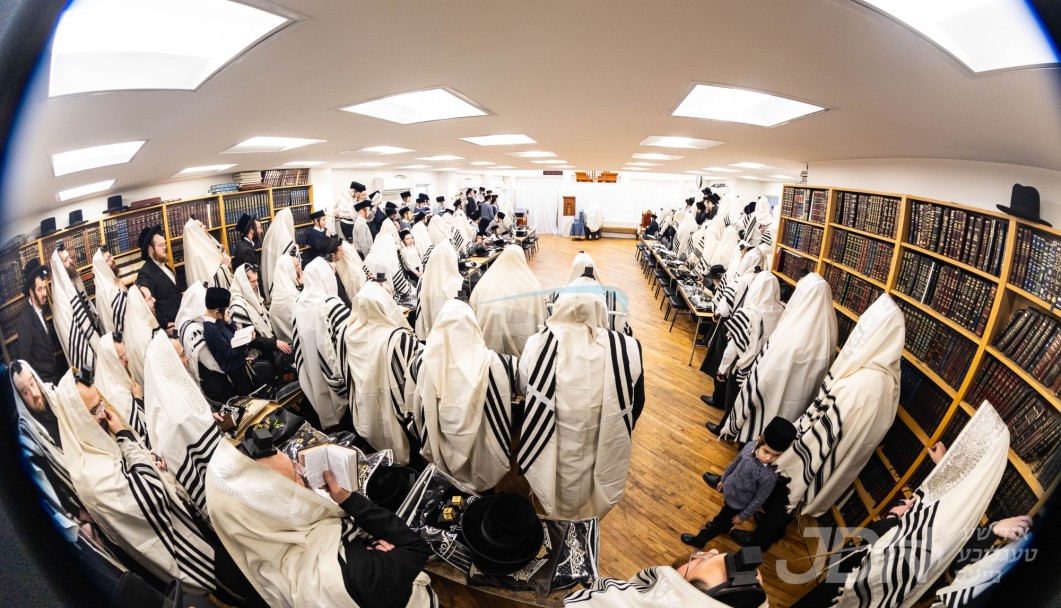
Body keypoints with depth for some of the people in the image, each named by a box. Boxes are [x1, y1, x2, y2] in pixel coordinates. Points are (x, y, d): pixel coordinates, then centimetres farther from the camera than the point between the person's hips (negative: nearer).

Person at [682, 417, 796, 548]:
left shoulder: (770, 476, -38)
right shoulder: (750, 446, -25)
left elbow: (759, 499, -22)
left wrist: (743, 516, -9)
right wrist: (723, 479, 11)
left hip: (738, 504, -5)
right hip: (729, 489, 5)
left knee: (722, 521, 23)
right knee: (724, 514, 35)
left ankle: (700, 539, 48)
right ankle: (722, 527, 68)